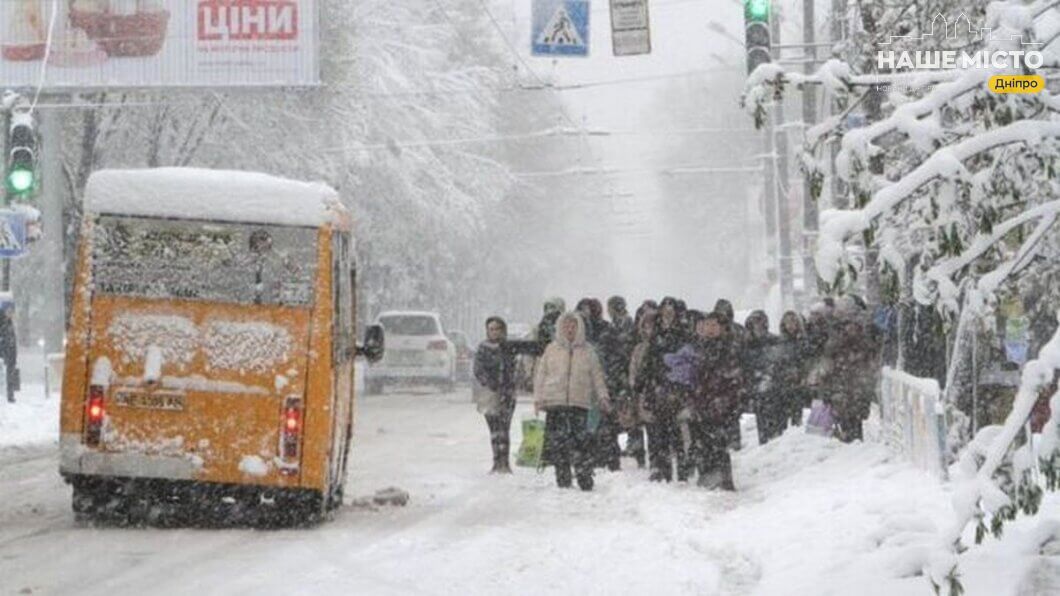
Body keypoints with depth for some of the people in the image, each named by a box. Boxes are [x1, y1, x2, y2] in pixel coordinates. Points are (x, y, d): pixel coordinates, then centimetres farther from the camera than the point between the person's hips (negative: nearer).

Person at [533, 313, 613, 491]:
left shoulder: (587, 351, 10)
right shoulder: (552, 349, 10)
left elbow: (597, 376, 13)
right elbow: (541, 374, 11)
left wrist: (603, 397, 5)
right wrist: (539, 398, 4)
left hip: (580, 402, -1)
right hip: (555, 402, 1)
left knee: (581, 440, -11)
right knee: (558, 442, -1)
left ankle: (585, 480, -9)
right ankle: (562, 480, 7)